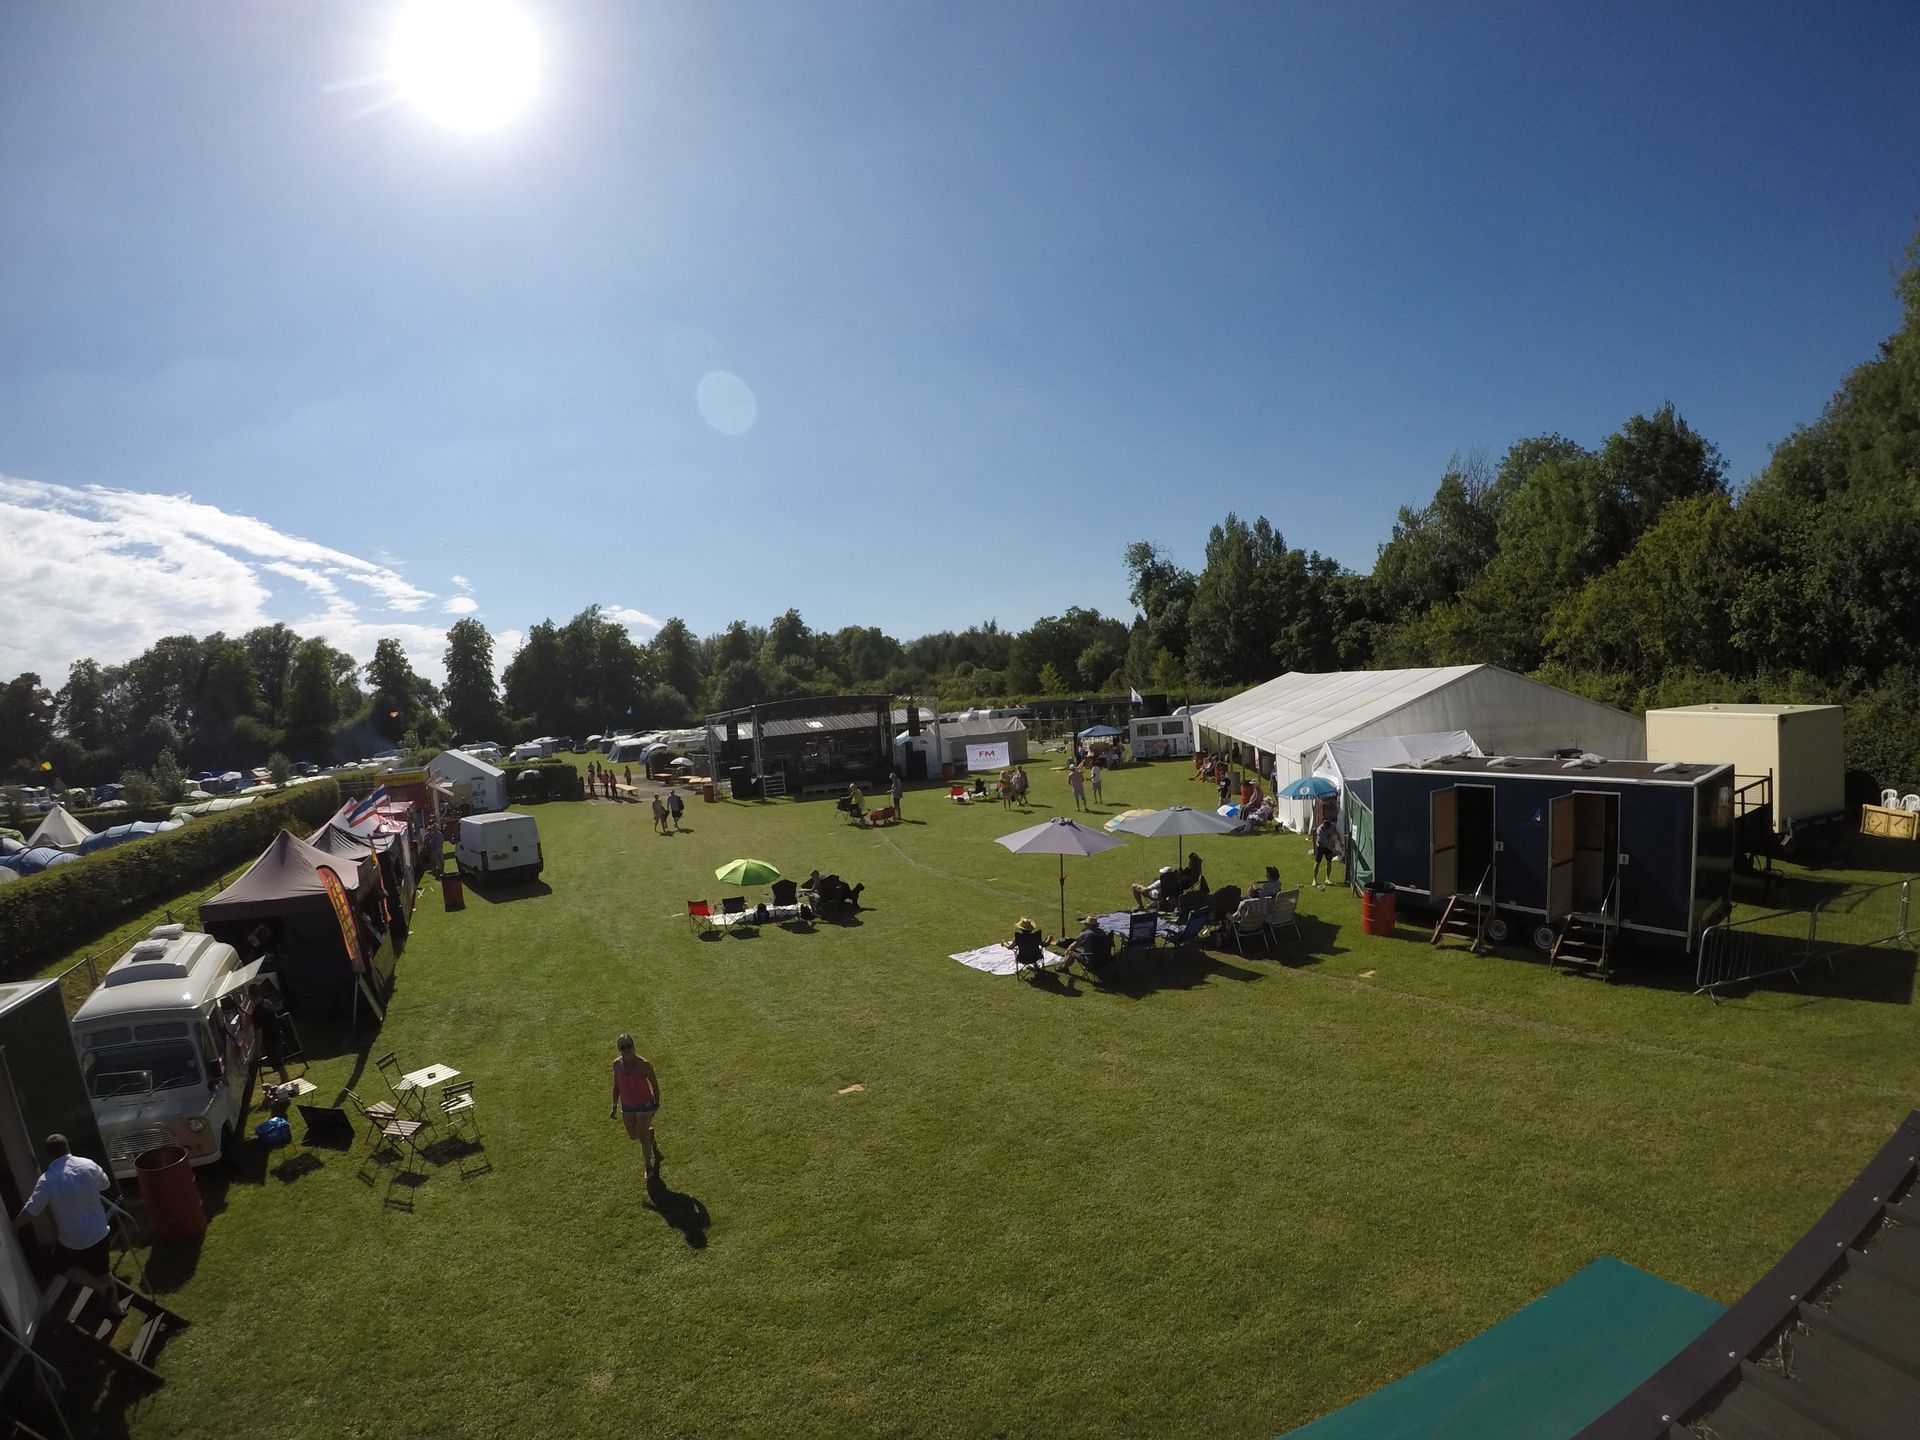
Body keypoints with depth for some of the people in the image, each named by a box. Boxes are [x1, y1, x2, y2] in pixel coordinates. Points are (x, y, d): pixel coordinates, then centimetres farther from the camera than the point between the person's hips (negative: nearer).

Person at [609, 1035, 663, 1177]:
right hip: (627, 1106, 4)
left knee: (643, 1138, 1)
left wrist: (657, 1104, -4)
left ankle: (649, 1167, 26)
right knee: (633, 1136, 17)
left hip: (644, 1104, -4)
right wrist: (614, 1106, 8)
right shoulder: (617, 1064, -12)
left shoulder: (644, 1064, -25)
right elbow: (616, 1086, 4)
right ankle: (650, 1134, 52)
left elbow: (654, 1084, -12)